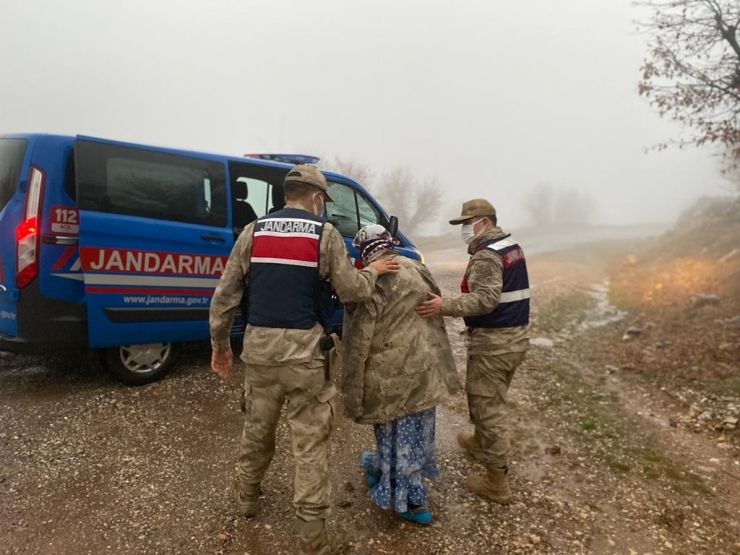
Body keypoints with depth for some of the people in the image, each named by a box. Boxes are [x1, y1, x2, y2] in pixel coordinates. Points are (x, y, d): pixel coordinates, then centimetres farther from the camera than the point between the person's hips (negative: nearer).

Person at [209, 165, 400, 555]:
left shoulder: (252, 232, 6)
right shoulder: (325, 234, -4)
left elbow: (225, 294, 6)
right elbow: (352, 291, -4)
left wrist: (219, 343, 15)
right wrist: (373, 271, 16)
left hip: (259, 346, 4)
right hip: (304, 350, -4)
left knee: (257, 428, 23)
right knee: (310, 441, 5)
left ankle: (247, 496, 44)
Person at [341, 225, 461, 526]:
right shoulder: (418, 269, 4)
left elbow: (358, 342, -16)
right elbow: (436, 317, 14)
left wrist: (352, 392, -7)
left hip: (393, 374, -7)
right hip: (425, 368, 8)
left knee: (399, 434, 10)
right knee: (416, 429, 24)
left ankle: (412, 501, 26)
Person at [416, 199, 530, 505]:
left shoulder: (486, 255, -18)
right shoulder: (513, 247, 13)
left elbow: (485, 300, -30)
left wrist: (444, 306, -36)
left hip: (493, 342, -10)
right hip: (516, 336, 10)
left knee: (488, 407, -1)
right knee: (489, 399, 27)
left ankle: (497, 482, 8)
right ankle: (480, 442, 47)